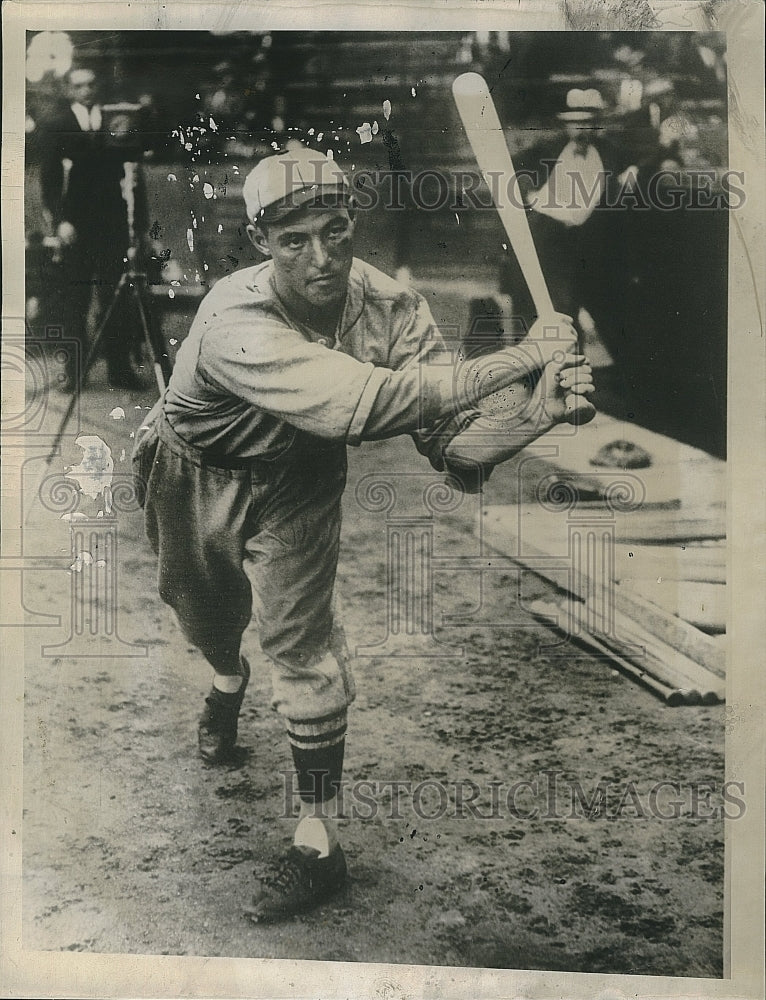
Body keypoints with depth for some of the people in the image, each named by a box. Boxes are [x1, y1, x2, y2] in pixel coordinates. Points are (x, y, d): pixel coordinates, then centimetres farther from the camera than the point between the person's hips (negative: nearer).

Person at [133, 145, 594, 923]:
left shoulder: (388, 305, -26)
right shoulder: (237, 320, -39)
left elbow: (454, 443, -26)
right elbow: (366, 402, -54)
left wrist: (538, 411, -46)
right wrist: (520, 359, -52)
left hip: (297, 480, 1)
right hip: (194, 474, -1)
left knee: (300, 639, -8)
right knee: (203, 609, 21)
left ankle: (317, 844, 6)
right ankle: (228, 681, 61)